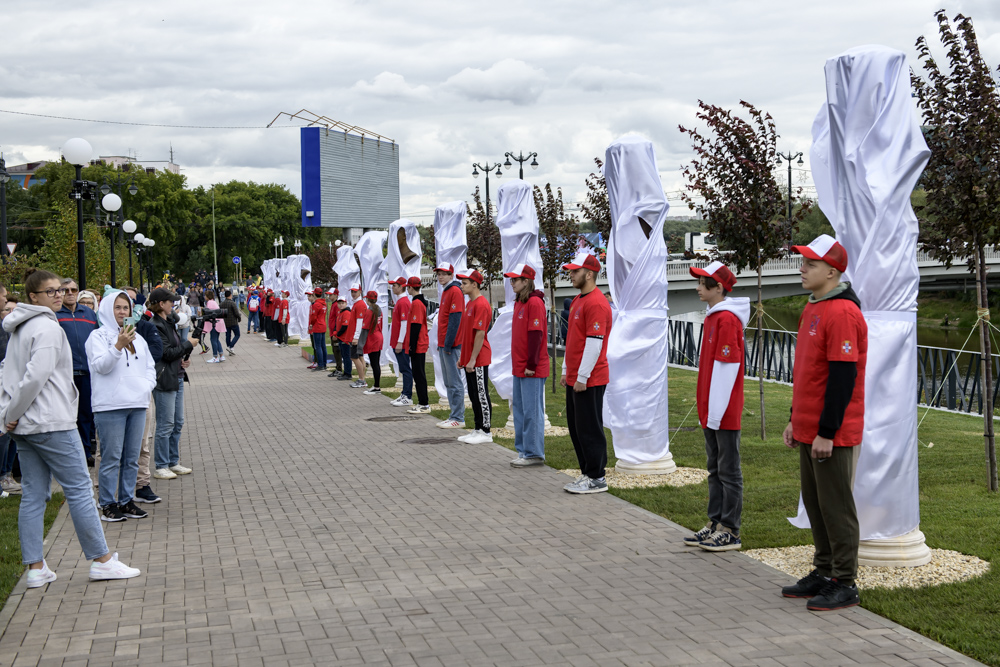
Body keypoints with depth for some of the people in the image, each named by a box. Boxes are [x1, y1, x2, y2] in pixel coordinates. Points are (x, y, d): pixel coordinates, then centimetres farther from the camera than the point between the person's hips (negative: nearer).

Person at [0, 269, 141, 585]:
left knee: (33, 495, 8)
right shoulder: (48, 328, -13)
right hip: (51, 423, -9)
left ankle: (35, 567, 10)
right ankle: (102, 560, 2)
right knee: (79, 489, -3)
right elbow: (35, 376, -21)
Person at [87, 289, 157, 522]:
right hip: (110, 405, -6)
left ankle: (126, 501, 16)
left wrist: (148, 386, 3)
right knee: (111, 458, -5)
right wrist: (118, 346, -27)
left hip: (137, 404, 6)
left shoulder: (138, 338, 18)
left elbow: (150, 366, 22)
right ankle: (108, 504, 2)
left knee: (132, 458, 9)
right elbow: (101, 366, -15)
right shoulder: (99, 336, -2)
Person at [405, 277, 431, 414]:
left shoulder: (416, 303, -16)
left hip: (417, 346, -10)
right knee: (418, 374, 13)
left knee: (419, 374, -7)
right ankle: (422, 403, 17)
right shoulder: (421, 302, 15)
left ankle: (424, 405, -5)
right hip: (421, 345, 10)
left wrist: (412, 345, -19)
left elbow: (416, 326, -20)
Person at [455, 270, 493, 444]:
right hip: (469, 359, 10)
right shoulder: (470, 304, 15)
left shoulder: (481, 305, -16)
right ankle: (478, 429, 21)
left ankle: (485, 432, 2)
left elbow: (480, 334, -20)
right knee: (474, 395, 13)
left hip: (478, 360, -10)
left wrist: (472, 359, -21)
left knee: (481, 395, -4)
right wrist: (463, 357, 19)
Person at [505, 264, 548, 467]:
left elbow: (535, 335, -18)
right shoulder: (519, 303, 16)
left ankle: (534, 454, 0)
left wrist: (531, 364, -18)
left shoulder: (534, 302, -13)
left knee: (532, 411, -5)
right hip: (519, 367, 10)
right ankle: (523, 450, 21)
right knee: (519, 408, 13)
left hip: (532, 369, -10)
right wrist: (517, 365, 19)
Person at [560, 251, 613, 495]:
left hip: (589, 381, -10)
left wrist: (582, 377, -20)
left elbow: (594, 343, -21)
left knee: (590, 429, -4)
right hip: (574, 378, 10)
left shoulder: (596, 303, -17)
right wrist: (567, 371, 20)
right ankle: (587, 473, 22)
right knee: (576, 428, 14)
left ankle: (596, 479, 4)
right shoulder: (577, 301, 15)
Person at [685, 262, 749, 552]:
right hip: (710, 412, 10)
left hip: (724, 411, -10)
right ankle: (715, 523, 23)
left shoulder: (727, 319, -16)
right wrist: (705, 409, 15)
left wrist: (716, 413, -20)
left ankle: (730, 531, 5)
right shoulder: (713, 317, 14)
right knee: (715, 469, 15)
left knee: (729, 471, -1)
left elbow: (727, 366, -20)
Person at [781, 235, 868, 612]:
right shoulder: (812, 309, 15)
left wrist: (826, 433, -20)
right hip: (809, 432, 9)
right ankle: (823, 573, 25)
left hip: (833, 435, -9)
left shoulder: (842, 313, -17)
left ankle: (844, 585, 7)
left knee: (836, 508, -2)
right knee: (815, 505, 15)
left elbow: (843, 377, -20)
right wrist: (796, 420, 20)